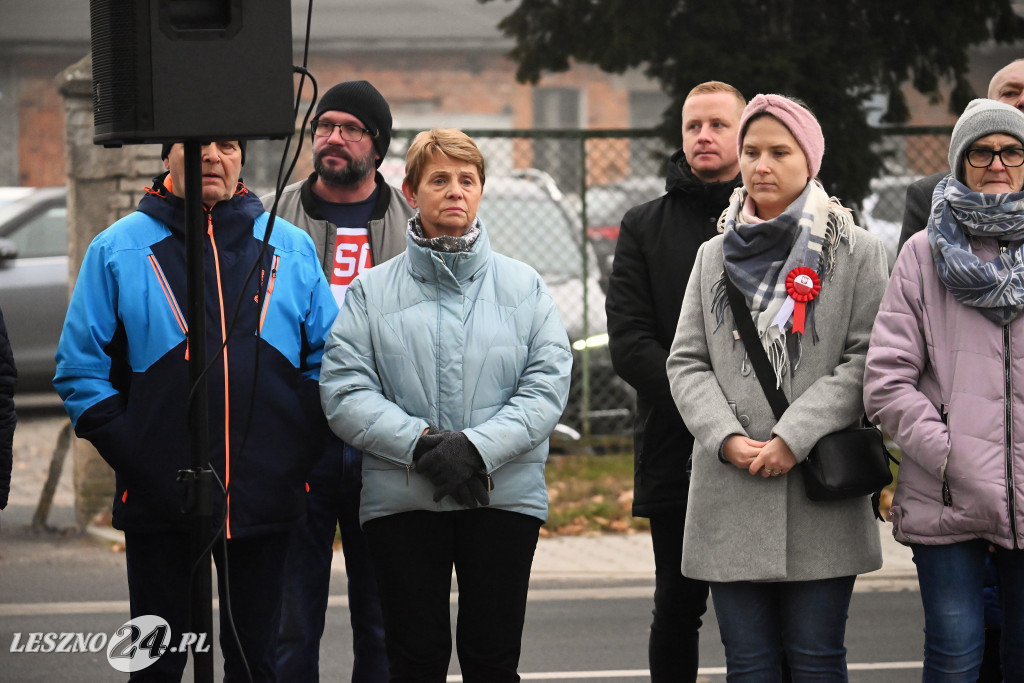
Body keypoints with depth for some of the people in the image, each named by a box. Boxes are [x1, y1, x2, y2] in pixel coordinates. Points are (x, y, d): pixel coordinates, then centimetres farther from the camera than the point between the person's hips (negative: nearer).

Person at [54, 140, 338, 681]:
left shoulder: (292, 249, 9)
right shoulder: (118, 250, 3)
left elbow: (327, 363, 11)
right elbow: (79, 370, 2)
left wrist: (299, 451, -2)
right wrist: (129, 452, -8)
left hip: (264, 498, 2)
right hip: (158, 502, -1)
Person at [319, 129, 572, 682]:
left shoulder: (524, 286, 8)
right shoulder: (371, 292, 6)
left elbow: (548, 383, -3)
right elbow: (344, 392, -4)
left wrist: (479, 446, -16)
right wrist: (421, 444, -17)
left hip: (505, 494, 0)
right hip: (401, 497, 0)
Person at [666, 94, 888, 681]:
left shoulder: (857, 252, 3)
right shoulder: (715, 256, 14)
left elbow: (864, 360, -5)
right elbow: (686, 362, 10)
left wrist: (795, 439, -15)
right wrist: (726, 438, -8)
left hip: (820, 495, -3)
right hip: (731, 500, 3)